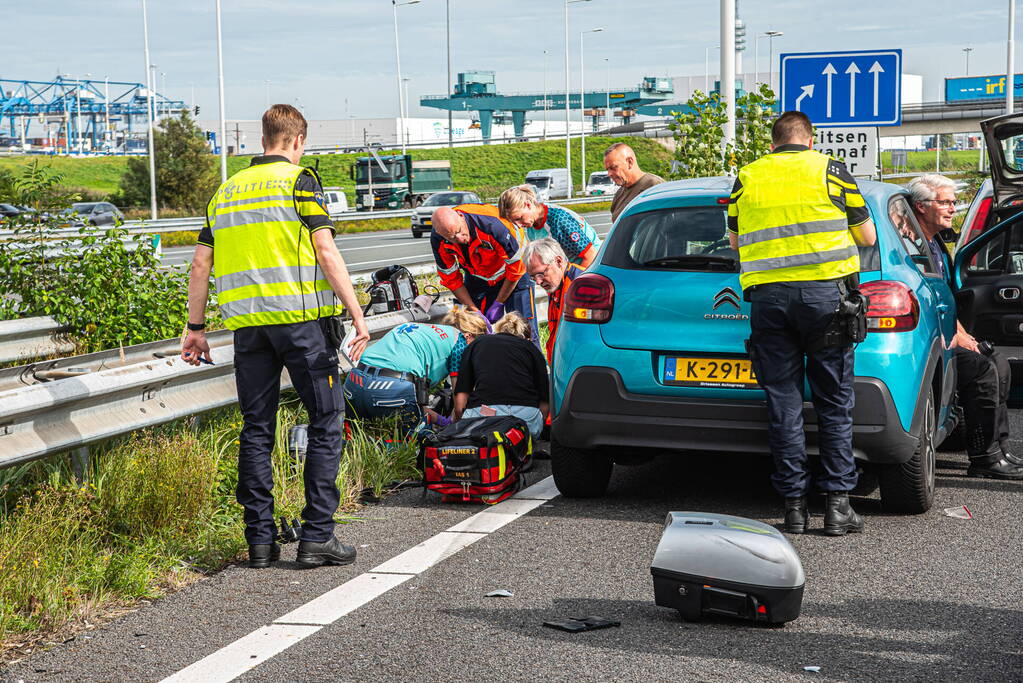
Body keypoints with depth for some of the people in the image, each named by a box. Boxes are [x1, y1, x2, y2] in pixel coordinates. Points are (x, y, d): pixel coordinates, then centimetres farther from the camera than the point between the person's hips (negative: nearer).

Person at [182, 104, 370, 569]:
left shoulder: (226, 191, 16)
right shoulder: (299, 181, -1)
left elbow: (201, 265, 14)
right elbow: (326, 252, -10)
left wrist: (195, 329, 20)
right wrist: (357, 315, -9)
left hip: (246, 322, 5)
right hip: (300, 317, -5)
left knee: (256, 428, 9)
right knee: (326, 422, 2)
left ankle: (260, 539, 10)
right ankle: (317, 537, -1)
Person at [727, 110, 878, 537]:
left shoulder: (747, 177, 13)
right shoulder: (830, 170, 7)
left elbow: (734, 240, 23)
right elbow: (867, 236, 13)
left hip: (767, 296, 2)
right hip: (825, 290, -1)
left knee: (783, 404, 5)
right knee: (834, 403, 5)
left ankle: (794, 504, 6)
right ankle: (837, 503, 4)